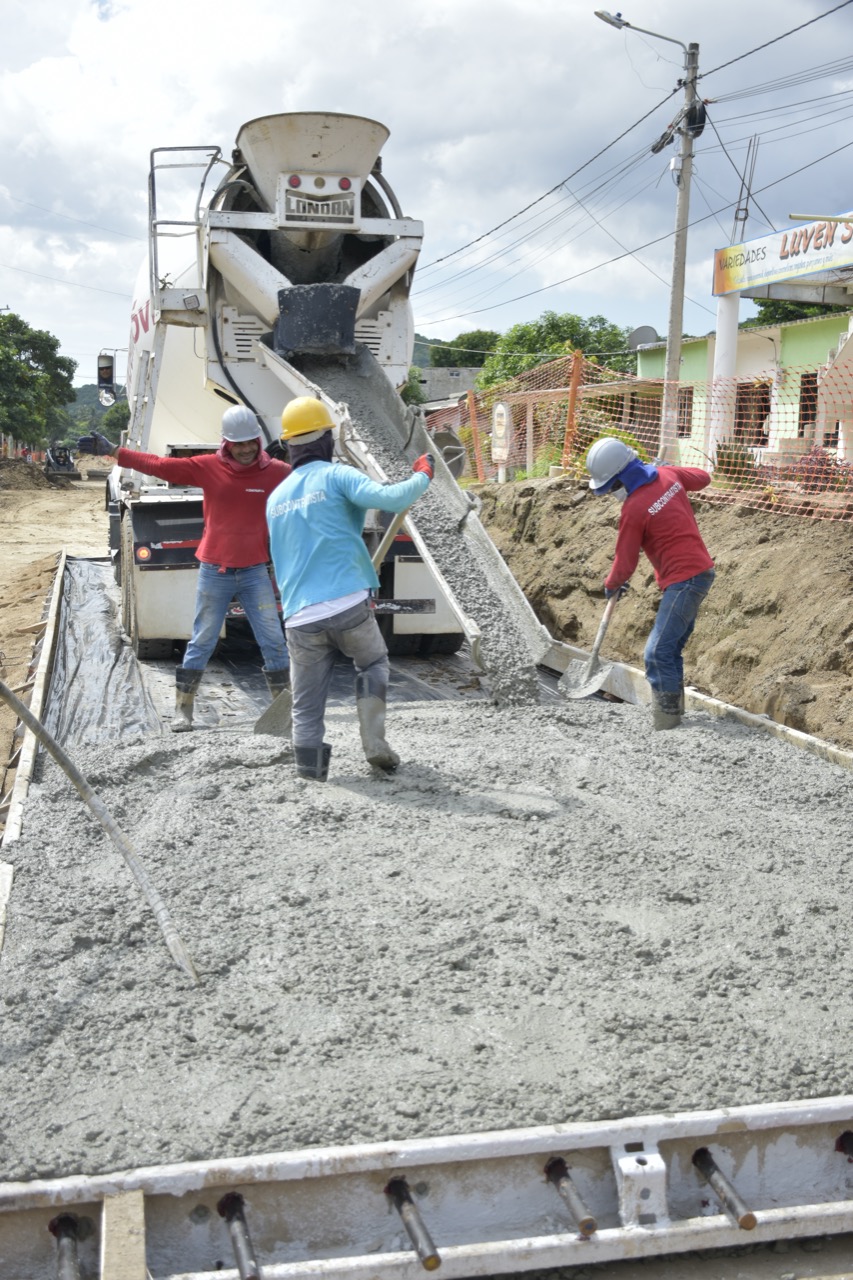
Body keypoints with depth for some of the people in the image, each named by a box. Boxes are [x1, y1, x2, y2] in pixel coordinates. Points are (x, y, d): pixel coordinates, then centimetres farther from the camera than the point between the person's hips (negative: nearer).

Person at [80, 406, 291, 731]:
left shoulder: (276, 472, -4)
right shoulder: (207, 467, -6)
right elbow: (158, 465, -5)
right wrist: (112, 451, -6)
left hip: (255, 572, 1)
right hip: (214, 571, 0)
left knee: (273, 641, 3)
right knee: (201, 642, 7)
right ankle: (183, 709, 17)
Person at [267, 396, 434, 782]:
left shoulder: (275, 499, 19)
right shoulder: (336, 476, 0)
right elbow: (390, 498, -13)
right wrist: (422, 476, 3)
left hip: (300, 618, 4)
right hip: (348, 606, -3)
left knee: (306, 706, 10)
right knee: (373, 664, 21)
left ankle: (311, 775, 4)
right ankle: (374, 743, 8)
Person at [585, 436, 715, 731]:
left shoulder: (634, 510, -18)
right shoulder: (667, 475, 4)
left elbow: (625, 562, -7)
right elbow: (703, 478, 25)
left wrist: (611, 586, 12)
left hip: (684, 580, -10)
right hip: (701, 571, 10)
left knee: (657, 653, -12)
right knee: (671, 649, 16)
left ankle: (666, 723, -8)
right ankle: (674, 707, 24)